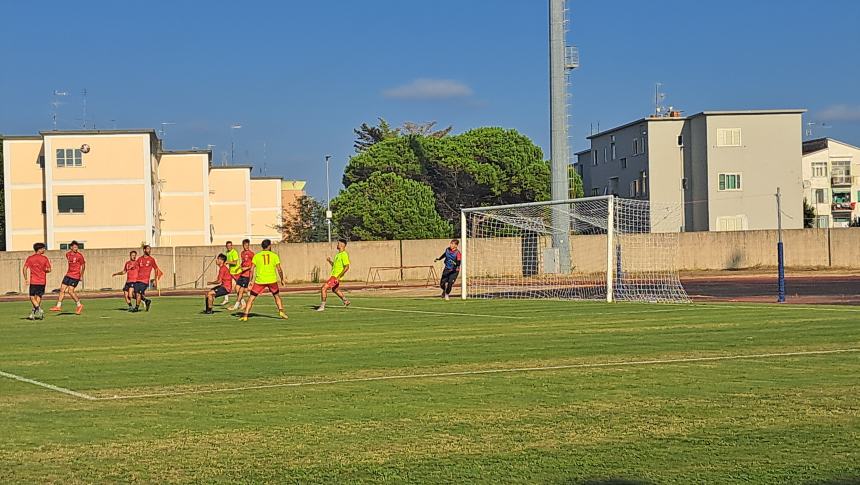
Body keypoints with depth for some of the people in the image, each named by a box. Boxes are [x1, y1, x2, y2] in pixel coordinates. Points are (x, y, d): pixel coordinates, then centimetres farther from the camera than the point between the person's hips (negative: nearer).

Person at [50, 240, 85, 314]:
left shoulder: (79, 256, -13)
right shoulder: (68, 254, 5)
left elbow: (83, 265, -5)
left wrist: (81, 276, -6)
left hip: (75, 276, -7)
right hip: (68, 274, 7)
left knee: (70, 291, -12)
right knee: (62, 289, 4)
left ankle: (79, 305, 4)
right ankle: (58, 306, 11)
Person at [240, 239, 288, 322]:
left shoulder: (256, 256, 4)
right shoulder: (274, 255, 4)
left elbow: (251, 269, -2)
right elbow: (279, 269, 1)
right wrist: (282, 280, 13)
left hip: (260, 281, -1)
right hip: (272, 280, 1)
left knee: (251, 298, 6)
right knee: (277, 296, 22)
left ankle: (245, 316, -2)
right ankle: (281, 311, 8)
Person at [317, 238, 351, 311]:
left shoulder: (344, 255, -17)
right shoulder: (338, 254, 13)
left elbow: (347, 267, -24)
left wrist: (339, 276, -27)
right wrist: (330, 261, 5)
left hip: (336, 276, -10)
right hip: (333, 275, 10)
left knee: (323, 288, -15)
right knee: (335, 290, 28)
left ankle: (322, 306, -9)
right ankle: (346, 301, 43)